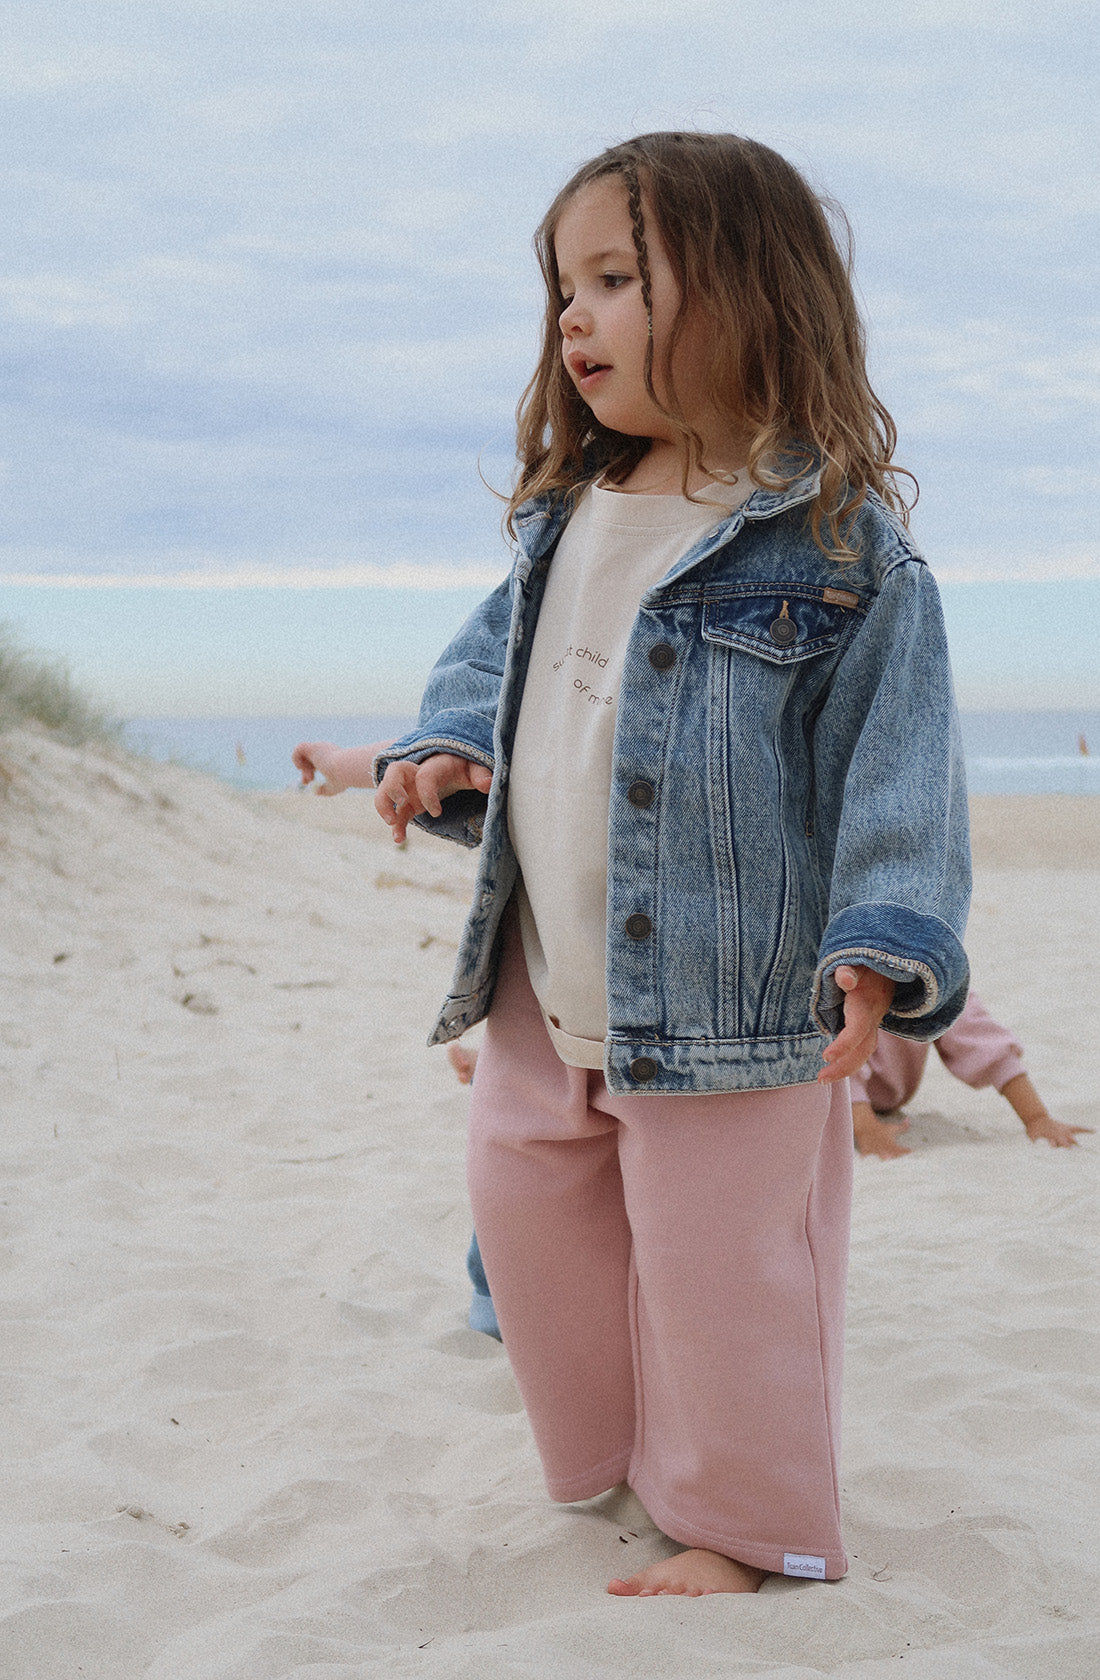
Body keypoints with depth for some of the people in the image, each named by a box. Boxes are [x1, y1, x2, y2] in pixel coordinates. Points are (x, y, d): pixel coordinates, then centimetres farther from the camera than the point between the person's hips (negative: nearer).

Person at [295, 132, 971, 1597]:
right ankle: (613, 1458, 38)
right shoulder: (571, 514, 8)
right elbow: (497, 651, 20)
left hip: (725, 997, -7)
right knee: (527, 1199, 17)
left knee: (717, 1256, 2)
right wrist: (448, 749, 0)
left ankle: (738, 1524, 23)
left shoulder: (839, 543, -13)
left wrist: (883, 944, -23)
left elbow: (895, 751, -14)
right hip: (547, 989, 7)